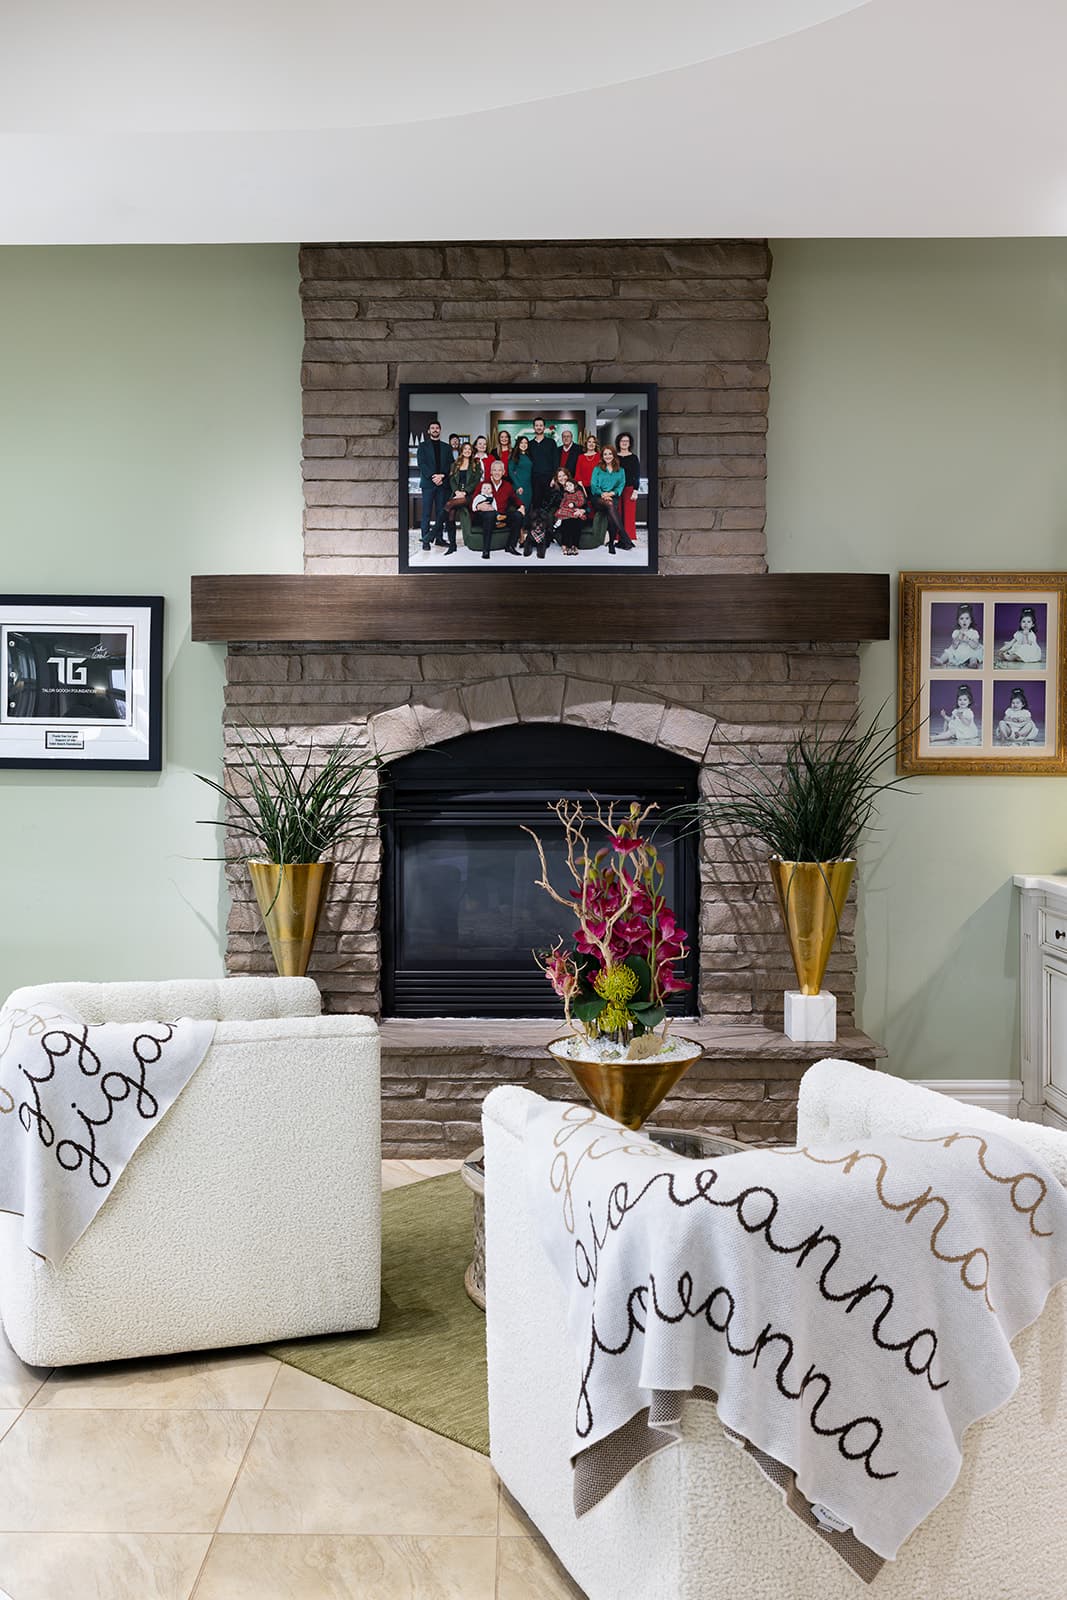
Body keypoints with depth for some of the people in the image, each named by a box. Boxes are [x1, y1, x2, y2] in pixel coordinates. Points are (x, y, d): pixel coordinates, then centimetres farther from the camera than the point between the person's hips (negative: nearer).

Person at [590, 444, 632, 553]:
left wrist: (612, 493, -11)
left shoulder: (620, 471, 21)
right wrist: (602, 494, -12)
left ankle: (612, 542, -38)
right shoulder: (597, 470, 18)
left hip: (614, 497, 1)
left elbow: (621, 485, 9)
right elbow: (593, 486, 8)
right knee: (610, 505, -37)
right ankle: (624, 538, -46)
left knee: (611, 509, -36)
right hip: (598, 498, -1)